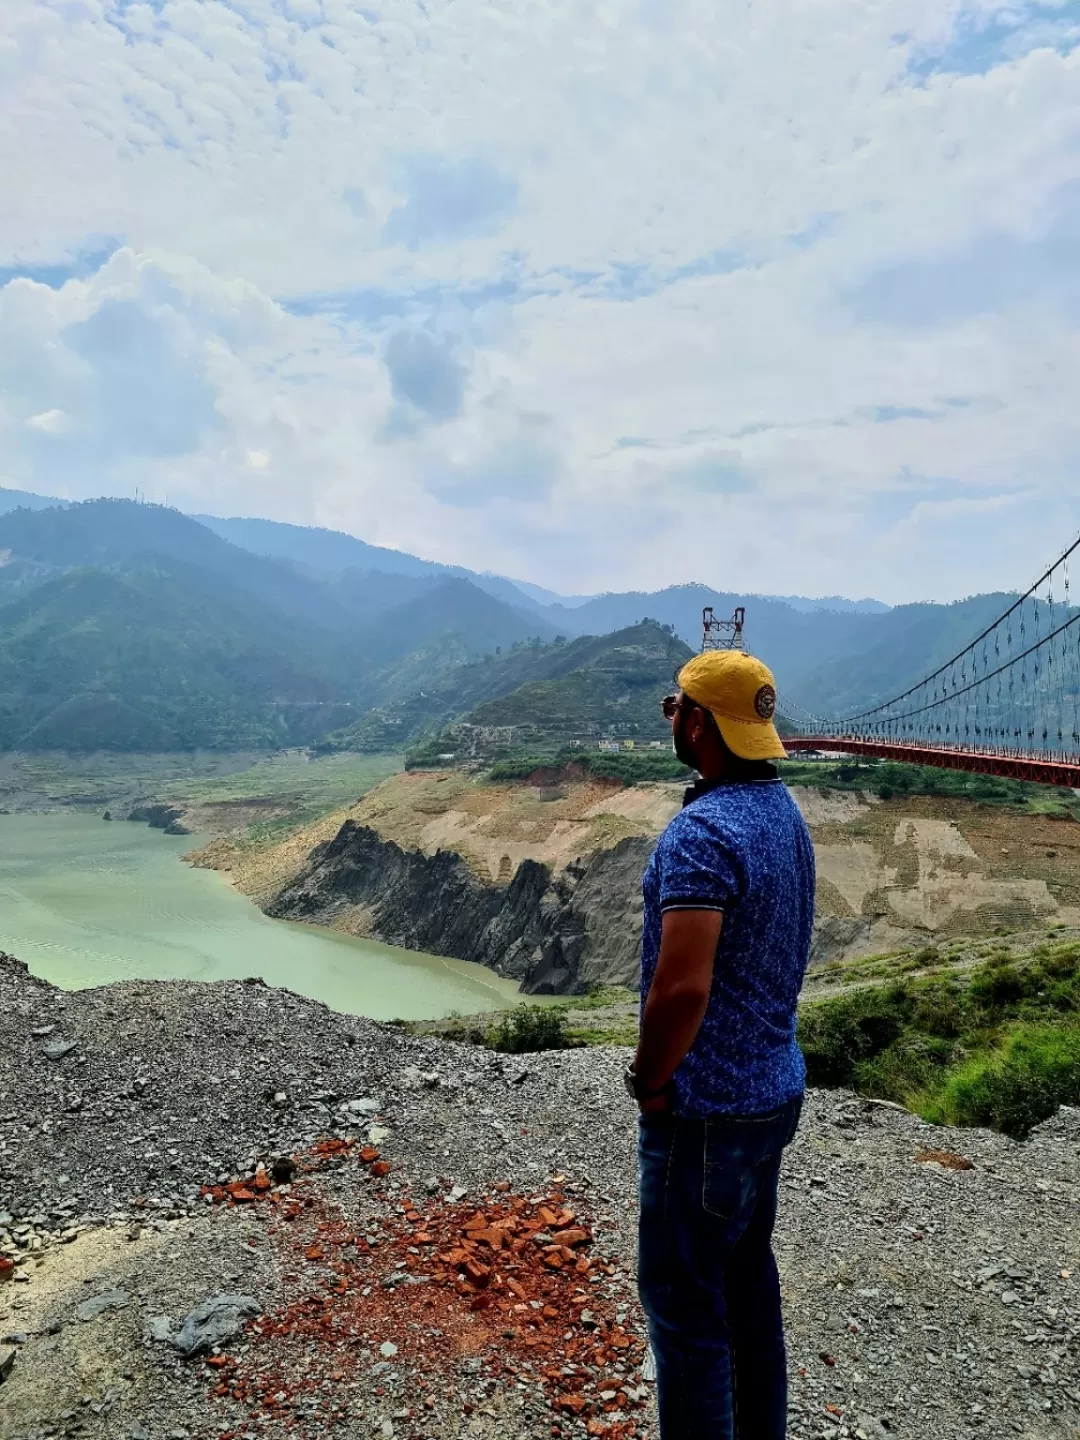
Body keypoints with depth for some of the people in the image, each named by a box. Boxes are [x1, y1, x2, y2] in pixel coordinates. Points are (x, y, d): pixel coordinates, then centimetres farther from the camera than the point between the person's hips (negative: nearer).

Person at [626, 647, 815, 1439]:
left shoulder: (702, 832, -25)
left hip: (708, 1108, -9)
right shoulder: (785, 812, 4)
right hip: (774, 1090, 9)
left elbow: (682, 987, -34)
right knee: (748, 1275, 22)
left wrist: (649, 1078, -15)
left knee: (683, 1295, 7)